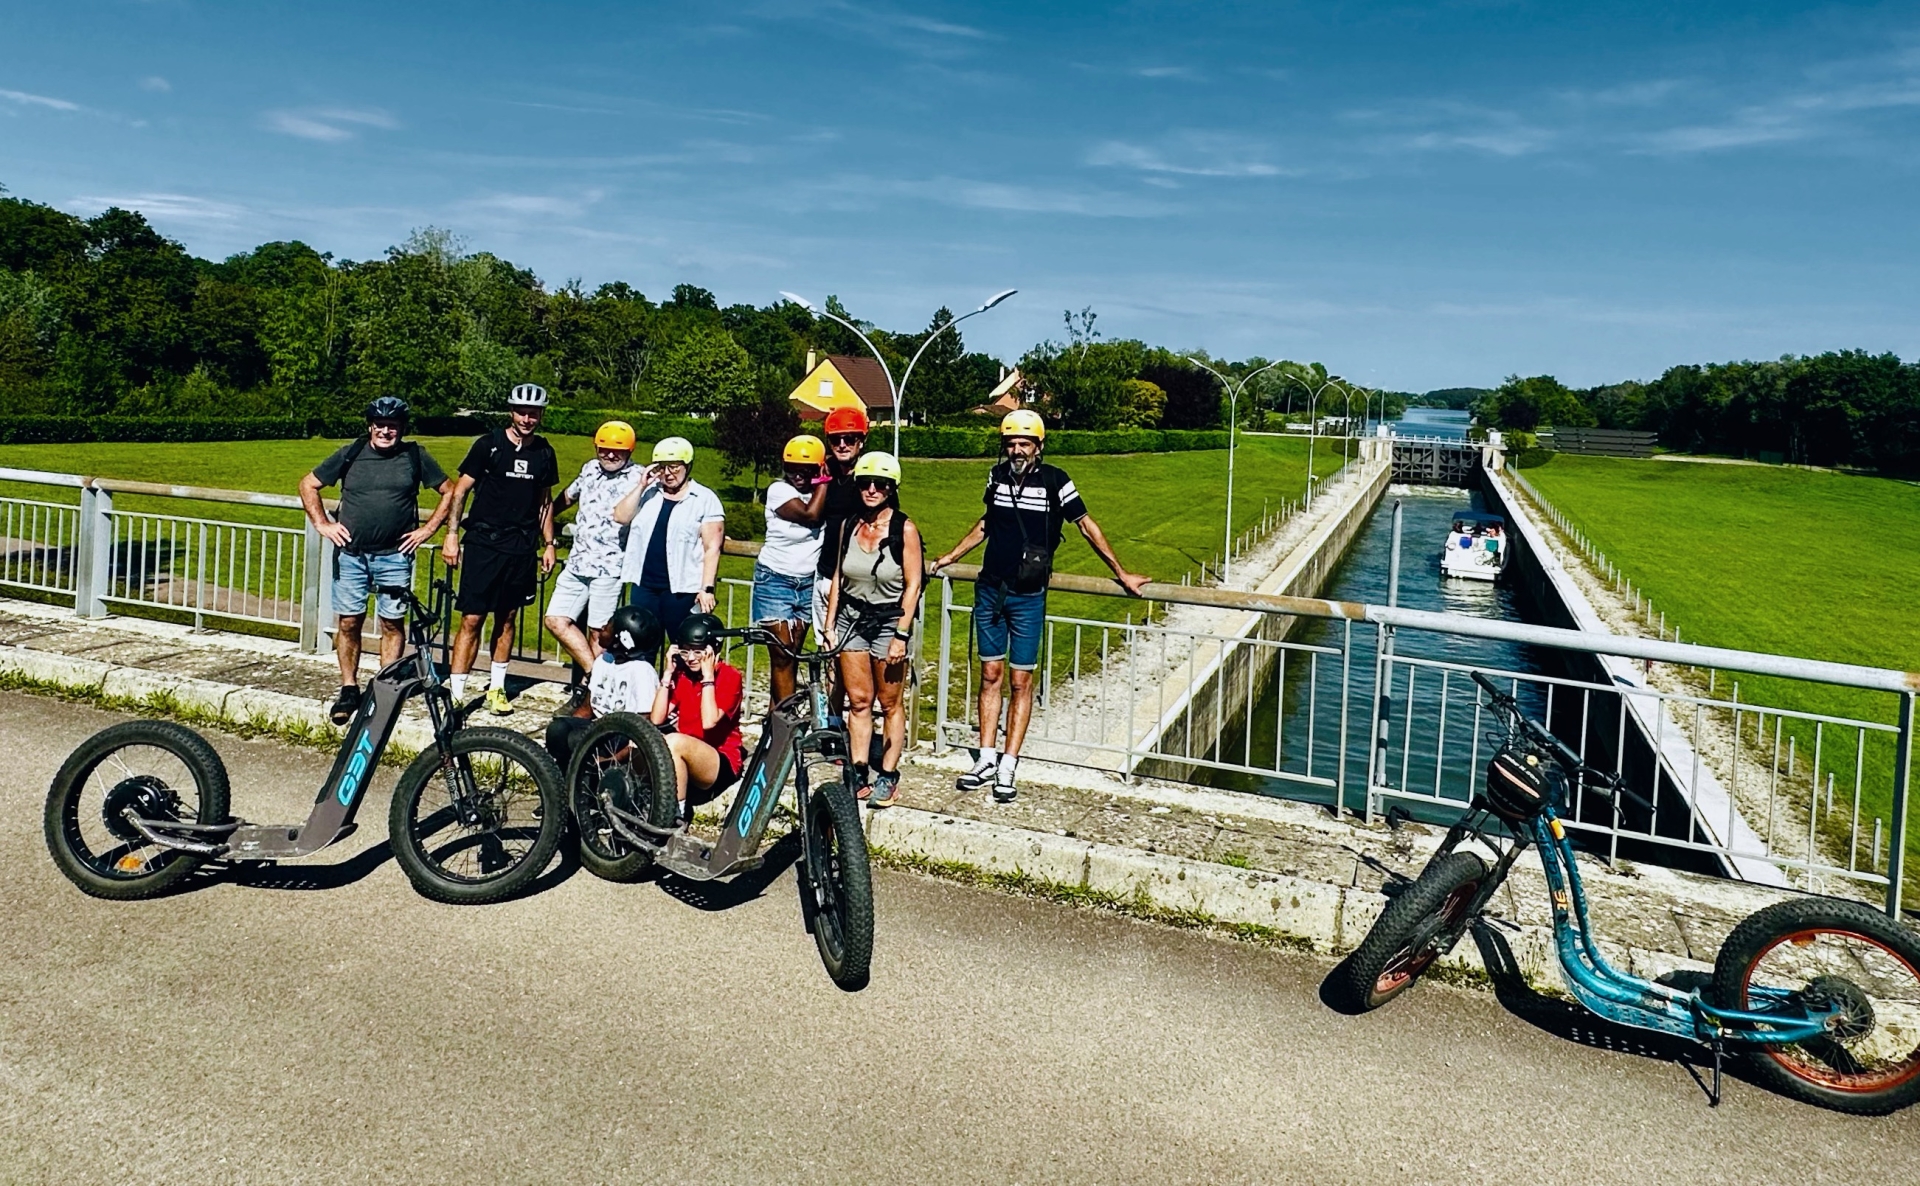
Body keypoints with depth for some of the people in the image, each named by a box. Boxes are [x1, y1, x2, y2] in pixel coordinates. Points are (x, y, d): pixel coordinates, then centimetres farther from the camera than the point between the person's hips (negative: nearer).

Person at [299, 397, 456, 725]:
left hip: (395, 556, -1)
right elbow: (308, 485, 13)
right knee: (349, 623, 4)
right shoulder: (351, 454, 4)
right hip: (351, 554, 1)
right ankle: (348, 691, 14)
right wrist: (322, 524, 4)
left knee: (392, 623, 2)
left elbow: (449, 492, 8)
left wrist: (427, 529, 1)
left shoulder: (415, 456, 2)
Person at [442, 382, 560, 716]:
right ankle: (456, 691, 0)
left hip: (521, 549, 4)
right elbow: (460, 489, -1)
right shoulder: (488, 445, -3)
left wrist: (548, 544, 13)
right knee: (472, 619, -5)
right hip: (482, 543, -4)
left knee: (507, 619, 11)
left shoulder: (544, 453, 8)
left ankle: (497, 686, 23)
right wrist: (452, 534, -7)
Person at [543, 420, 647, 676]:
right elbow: (568, 496, 31)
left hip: (609, 567, -7)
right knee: (556, 620, 2)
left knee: (598, 633, -1)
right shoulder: (590, 468, 13)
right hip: (577, 562, 7)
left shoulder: (638, 477, -7)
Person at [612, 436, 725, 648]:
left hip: (683, 590, -4)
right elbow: (620, 517, 0)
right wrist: (641, 486, -5)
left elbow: (712, 548, -6)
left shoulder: (705, 499, -2)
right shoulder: (648, 493, 12)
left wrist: (707, 588, -13)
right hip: (644, 586, 4)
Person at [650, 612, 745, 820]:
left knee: (674, 742, -32)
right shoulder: (680, 674, 7)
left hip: (721, 765, -5)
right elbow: (656, 720, -5)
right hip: (683, 762, 5)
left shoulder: (730, 676, -7)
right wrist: (668, 673, -6)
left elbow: (709, 722, -22)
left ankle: (678, 815, -23)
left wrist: (708, 676, -18)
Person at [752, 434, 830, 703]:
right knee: (782, 653, -6)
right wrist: (825, 482, -14)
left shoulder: (820, 493, 4)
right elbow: (810, 514, -24)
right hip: (775, 581, -5)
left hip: (807, 584, 5)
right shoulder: (779, 490, -11)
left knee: (792, 654, 8)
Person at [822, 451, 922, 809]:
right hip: (851, 618, 4)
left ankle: (888, 776, 14)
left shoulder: (904, 529, -10)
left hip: (888, 621, -4)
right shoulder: (850, 525, 3)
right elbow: (838, 577, 9)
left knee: (889, 703, 5)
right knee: (858, 701, 7)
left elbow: (913, 584, -10)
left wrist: (901, 636, -14)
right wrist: (829, 625, 6)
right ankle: (858, 775, 14)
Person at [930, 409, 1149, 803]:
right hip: (990, 590, 4)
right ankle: (986, 759, 14)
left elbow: (1086, 526, -1)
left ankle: (1008, 767, 5)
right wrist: (950, 556, 26)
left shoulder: (1054, 481, -8)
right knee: (990, 674, 7)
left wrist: (1121, 574, 1)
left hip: (1028, 596, -4)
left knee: (1021, 681, 1)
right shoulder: (997, 476, 5)